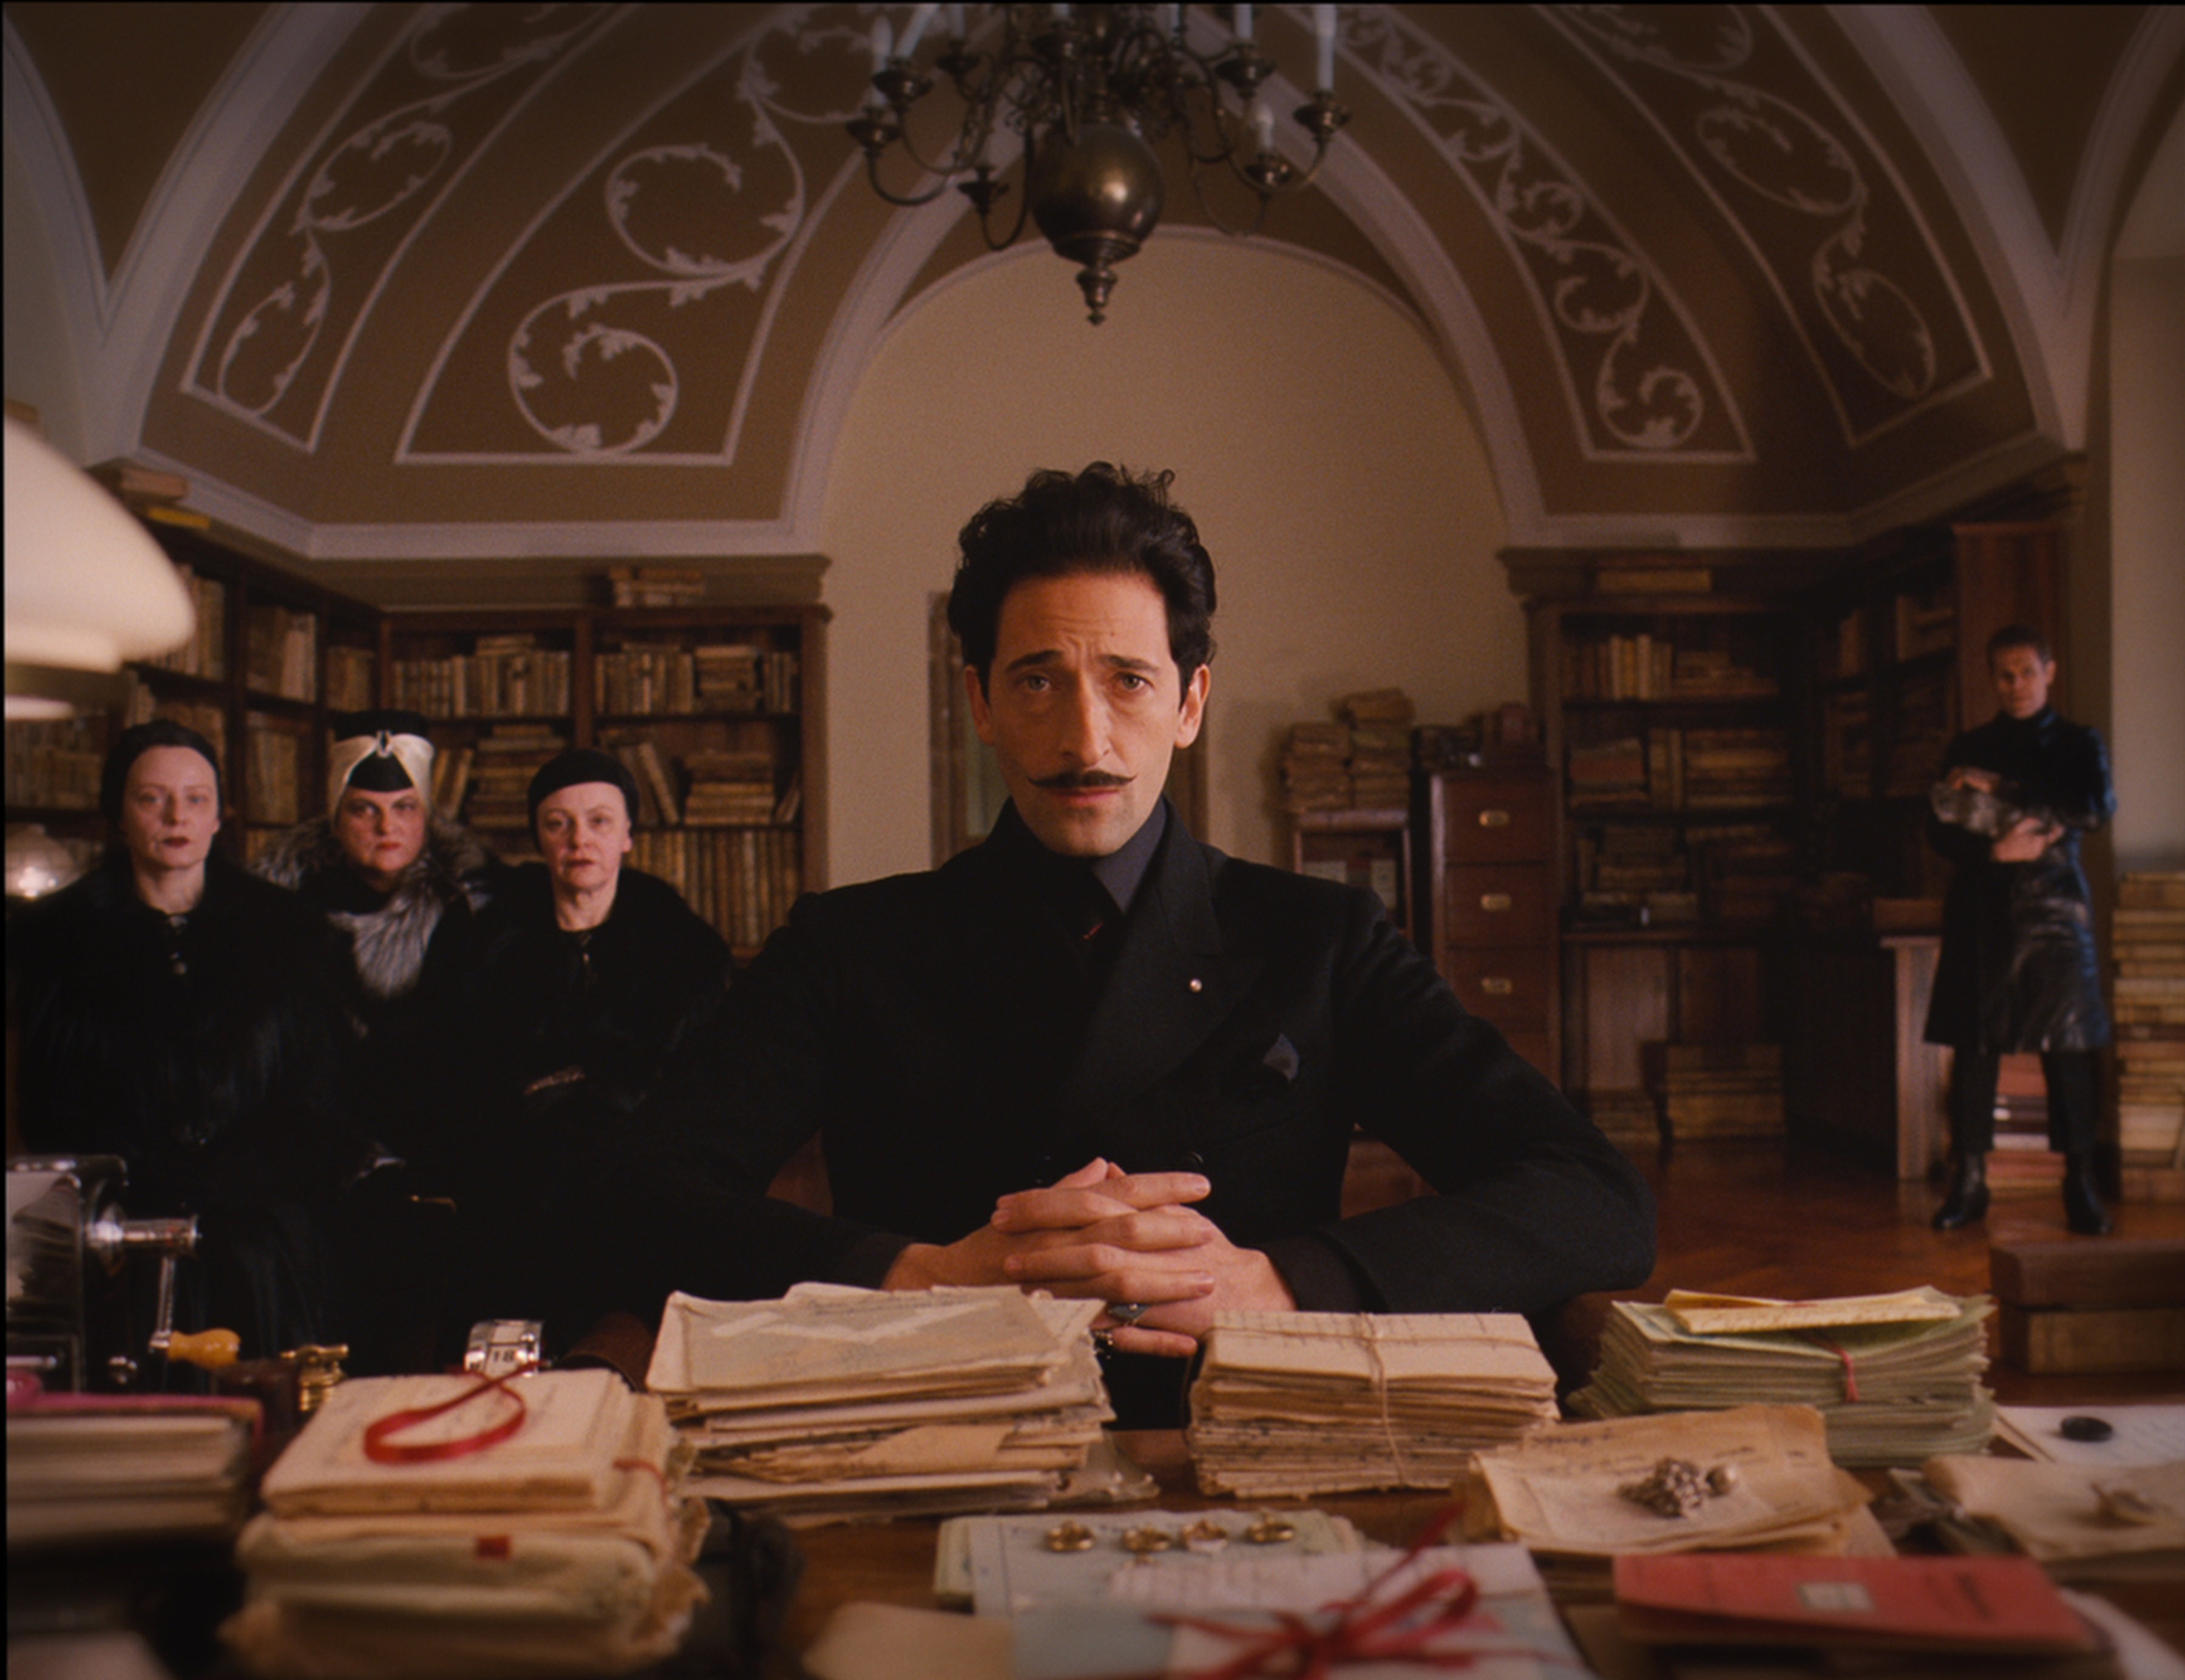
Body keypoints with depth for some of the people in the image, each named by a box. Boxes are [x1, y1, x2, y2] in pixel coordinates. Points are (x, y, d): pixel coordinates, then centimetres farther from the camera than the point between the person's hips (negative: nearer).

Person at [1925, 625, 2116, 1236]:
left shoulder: (2077, 744, 11)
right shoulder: (1968, 749, 15)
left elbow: (2097, 808, -8)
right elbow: (1939, 831, 9)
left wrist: (2004, 798, -14)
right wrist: (1994, 849, -10)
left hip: (2052, 910, -1)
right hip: (1980, 911, 1)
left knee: (2067, 1046, -5)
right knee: (1974, 1045, -2)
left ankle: (2081, 1185, 1)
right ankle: (1968, 1180, 2)